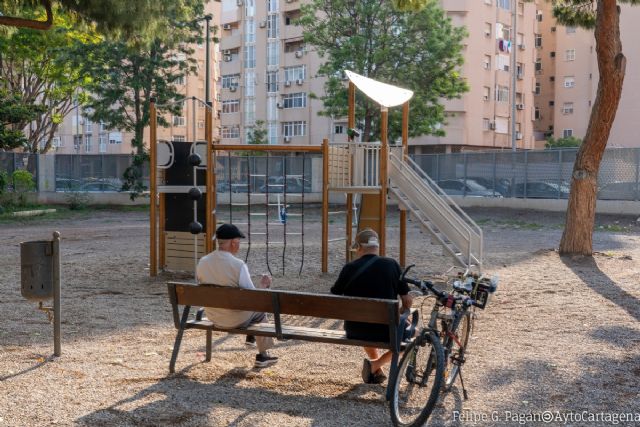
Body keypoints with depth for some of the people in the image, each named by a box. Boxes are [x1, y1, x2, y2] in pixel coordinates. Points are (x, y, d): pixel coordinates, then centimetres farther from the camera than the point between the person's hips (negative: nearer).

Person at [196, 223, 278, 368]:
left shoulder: (202, 262, -9)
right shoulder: (238, 265, -24)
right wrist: (263, 285, 1)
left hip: (213, 318, 5)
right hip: (236, 320, -5)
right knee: (260, 310, 26)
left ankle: (250, 337, 49)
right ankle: (262, 355, 32)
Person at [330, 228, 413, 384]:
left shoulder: (349, 268, -5)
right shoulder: (391, 265, -6)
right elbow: (407, 301, -4)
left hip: (354, 332, 3)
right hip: (386, 331, -3)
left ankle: (378, 371, 38)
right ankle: (375, 365, 9)